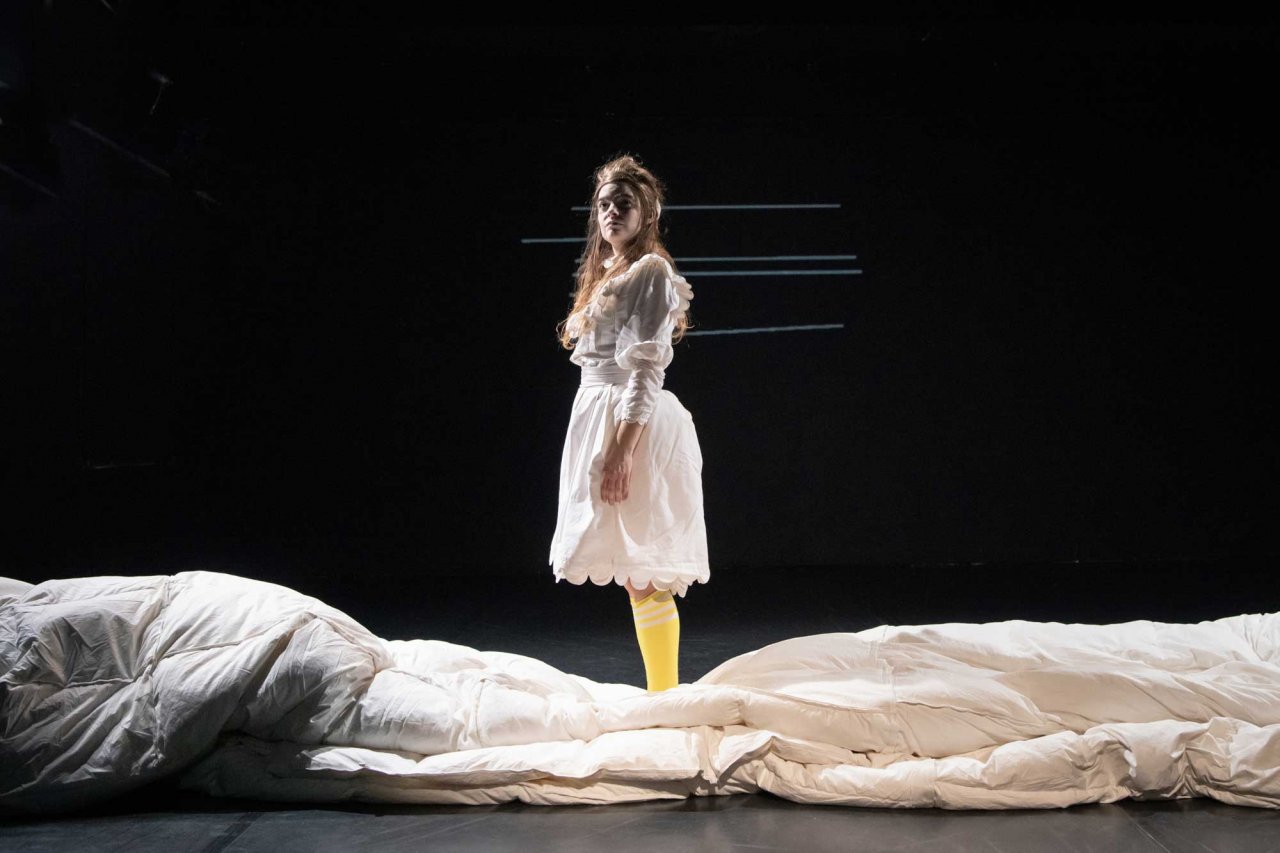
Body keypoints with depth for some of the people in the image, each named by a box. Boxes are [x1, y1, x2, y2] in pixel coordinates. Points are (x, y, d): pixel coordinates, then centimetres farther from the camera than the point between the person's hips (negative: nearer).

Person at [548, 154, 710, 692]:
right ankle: (660, 694, 14)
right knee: (635, 572, 9)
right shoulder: (606, 272, 19)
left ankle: (665, 697, -7)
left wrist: (621, 451, -23)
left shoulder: (651, 271, -9)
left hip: (632, 423, -10)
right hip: (599, 415, 10)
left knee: (643, 573, -10)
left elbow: (646, 370, -16)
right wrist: (606, 444, 18)